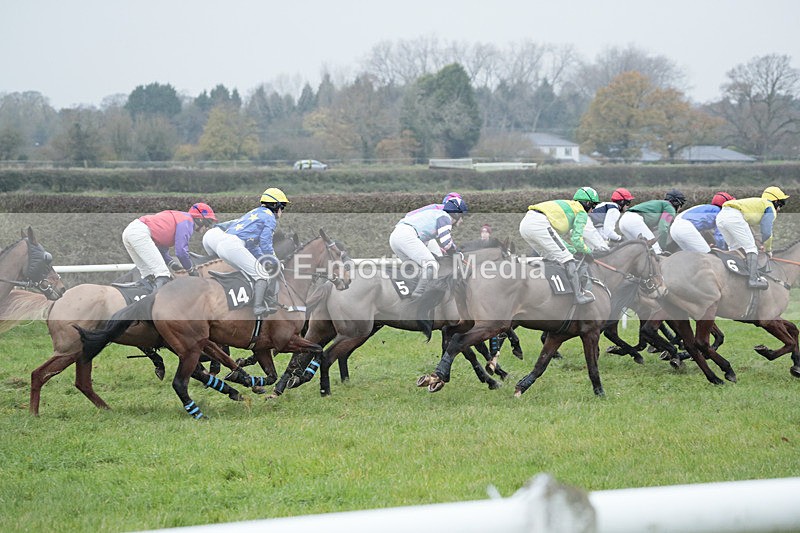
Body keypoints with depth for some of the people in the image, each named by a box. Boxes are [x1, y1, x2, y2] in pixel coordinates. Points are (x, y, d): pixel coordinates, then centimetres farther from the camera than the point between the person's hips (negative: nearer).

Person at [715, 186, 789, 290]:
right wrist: (768, 249, 25)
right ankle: (753, 279, -18)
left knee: (734, 248, 23)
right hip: (734, 217, -8)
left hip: (720, 216, 8)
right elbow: (766, 232, 10)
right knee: (751, 248, -5)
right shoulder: (770, 208, 15)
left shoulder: (757, 203, 38)